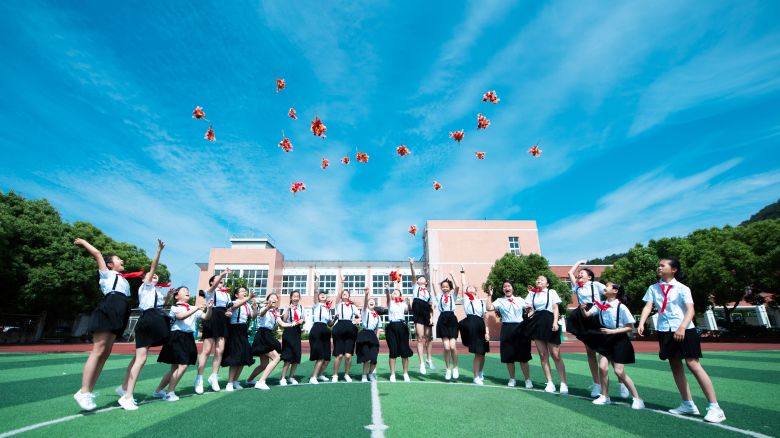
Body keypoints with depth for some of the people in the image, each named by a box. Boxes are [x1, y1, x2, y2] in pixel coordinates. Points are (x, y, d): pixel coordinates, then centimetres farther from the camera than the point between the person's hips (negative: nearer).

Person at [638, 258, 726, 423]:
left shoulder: (682, 288, -4)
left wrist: (682, 327, -27)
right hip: (665, 331, 5)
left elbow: (691, 310, -13)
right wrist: (641, 323, -16)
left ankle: (715, 407, 0)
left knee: (693, 364, -10)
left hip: (685, 330, -4)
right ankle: (688, 404, 21)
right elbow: (648, 307, -1)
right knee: (675, 366, 10)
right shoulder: (653, 288, 7)